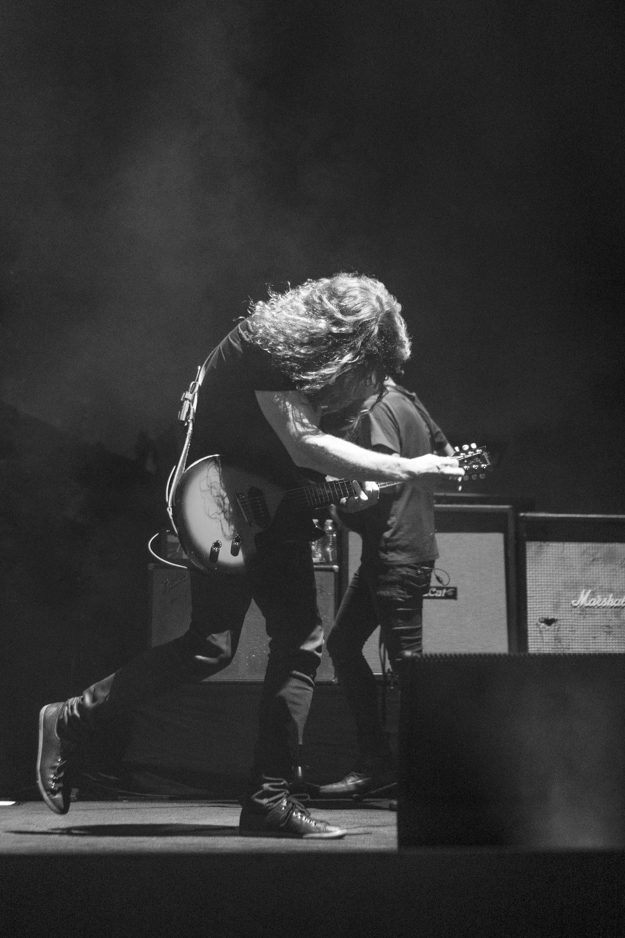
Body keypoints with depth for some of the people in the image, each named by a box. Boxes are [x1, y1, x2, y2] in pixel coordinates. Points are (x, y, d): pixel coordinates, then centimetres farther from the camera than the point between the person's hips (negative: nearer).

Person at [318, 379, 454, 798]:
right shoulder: (409, 402, 15)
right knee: (343, 643, 12)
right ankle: (375, 762, 13)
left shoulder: (377, 412, -14)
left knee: (406, 660, -8)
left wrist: (341, 507, -10)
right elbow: (446, 453, 22)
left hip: (396, 555, -10)